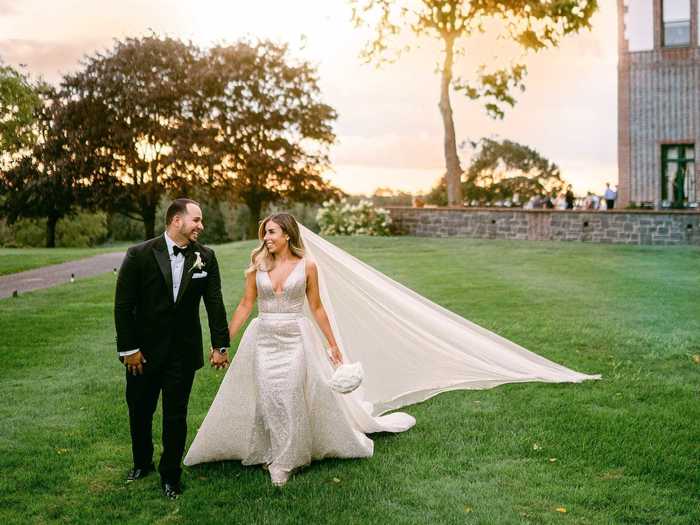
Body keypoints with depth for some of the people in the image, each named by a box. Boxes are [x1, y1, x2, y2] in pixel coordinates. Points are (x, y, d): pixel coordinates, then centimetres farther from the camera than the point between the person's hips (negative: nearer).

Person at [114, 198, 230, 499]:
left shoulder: (205, 257, -4)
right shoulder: (140, 255, -11)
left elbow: (215, 303, 0)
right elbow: (123, 305, -8)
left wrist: (220, 344, -2)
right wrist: (128, 348, -10)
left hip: (183, 351, 1)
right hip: (144, 350, 0)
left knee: (176, 415, 6)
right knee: (139, 410, 16)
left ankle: (170, 476, 23)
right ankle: (142, 464, 40)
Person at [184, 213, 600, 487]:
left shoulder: (307, 266, -5)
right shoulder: (257, 265, 1)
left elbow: (317, 307, 2)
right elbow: (245, 305, 6)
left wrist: (334, 344, 3)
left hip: (293, 343, -2)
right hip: (262, 341, 2)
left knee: (289, 402, -1)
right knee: (266, 401, 4)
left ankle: (282, 463, 14)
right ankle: (265, 452, 24)